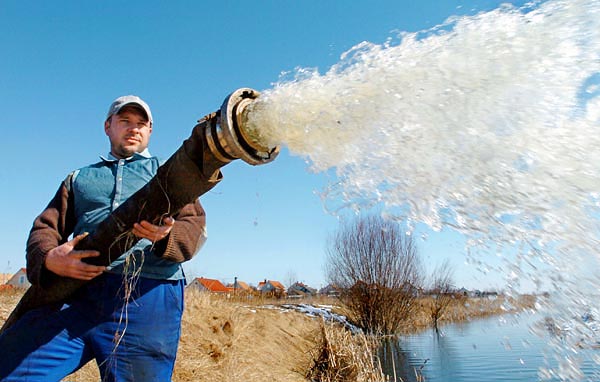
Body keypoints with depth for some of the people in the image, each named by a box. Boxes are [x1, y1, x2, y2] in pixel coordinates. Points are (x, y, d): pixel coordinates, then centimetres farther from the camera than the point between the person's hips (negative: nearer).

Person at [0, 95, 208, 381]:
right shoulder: (79, 178, 26)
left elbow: (196, 225, 4)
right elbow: (45, 227, 16)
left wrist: (166, 236, -19)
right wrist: (49, 257, -8)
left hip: (149, 297, -2)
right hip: (75, 294, 3)